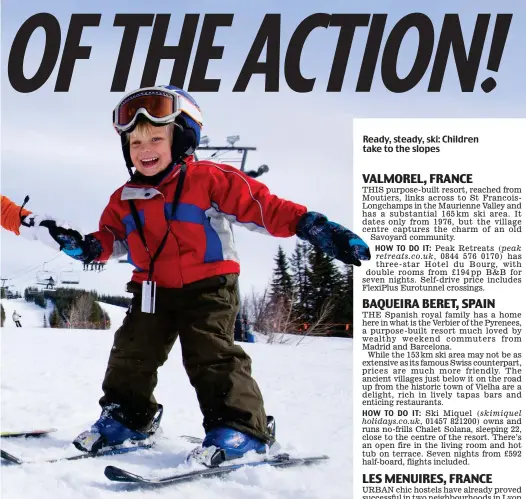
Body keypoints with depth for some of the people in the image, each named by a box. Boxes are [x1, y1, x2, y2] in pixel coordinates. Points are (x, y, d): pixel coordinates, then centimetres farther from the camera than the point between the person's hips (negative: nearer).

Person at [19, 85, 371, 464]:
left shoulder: (210, 180, -12)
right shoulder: (125, 199, 5)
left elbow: (265, 209, -14)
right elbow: (112, 238, 20)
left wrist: (313, 227, -25)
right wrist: (84, 246, -2)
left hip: (208, 288, -6)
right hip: (153, 291, 6)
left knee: (212, 355, -13)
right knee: (132, 352, 9)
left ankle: (239, 426, -6)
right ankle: (126, 414, 29)